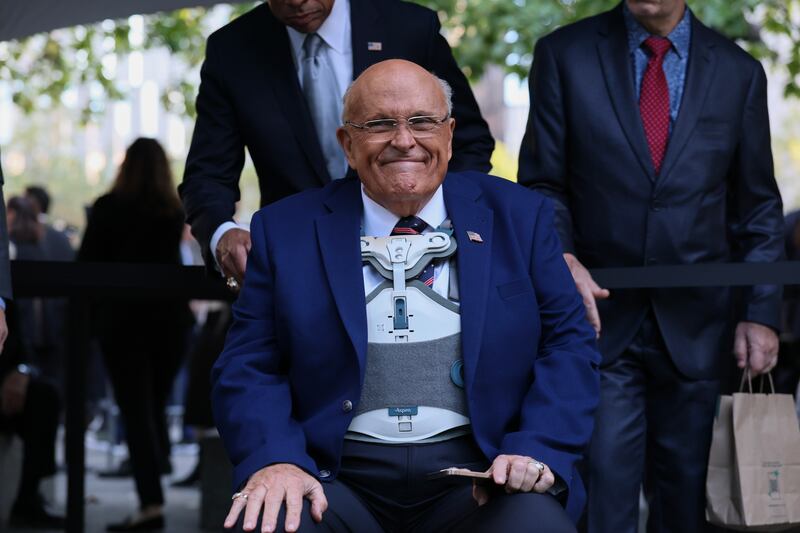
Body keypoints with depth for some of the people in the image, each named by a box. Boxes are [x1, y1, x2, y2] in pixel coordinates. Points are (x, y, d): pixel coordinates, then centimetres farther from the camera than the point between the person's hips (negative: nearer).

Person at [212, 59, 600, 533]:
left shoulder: (517, 217, 11)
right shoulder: (286, 229, 9)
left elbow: (569, 345, 8)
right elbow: (248, 367, 5)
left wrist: (538, 450, -10)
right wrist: (273, 459, -15)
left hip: (478, 480, 0)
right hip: (339, 482, 0)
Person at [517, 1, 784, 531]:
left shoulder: (740, 72, 6)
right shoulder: (563, 55, 2)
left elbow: (758, 208, 8)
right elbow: (542, 184, 3)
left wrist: (762, 311, 1)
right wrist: (560, 257, -15)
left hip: (696, 327, 2)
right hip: (599, 314, -1)